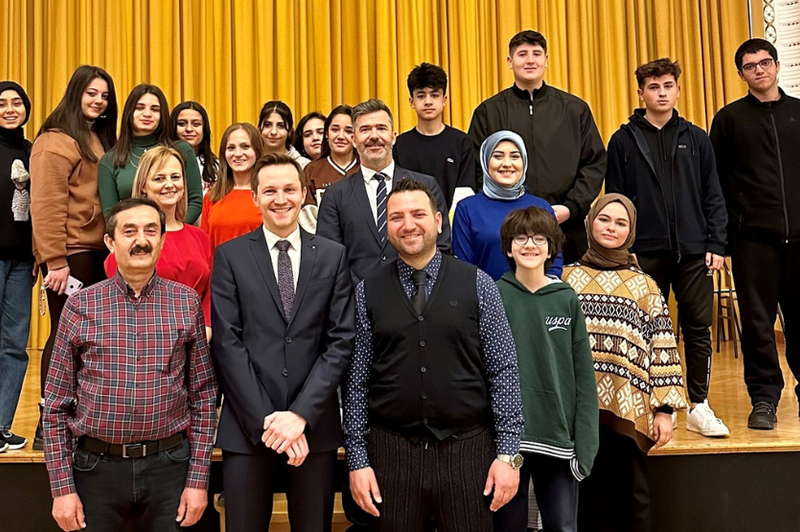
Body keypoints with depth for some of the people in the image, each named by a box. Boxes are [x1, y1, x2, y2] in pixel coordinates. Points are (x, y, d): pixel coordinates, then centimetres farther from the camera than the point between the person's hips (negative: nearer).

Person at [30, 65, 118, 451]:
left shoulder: (102, 140, 17)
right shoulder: (56, 141, -8)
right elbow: (47, 205, -14)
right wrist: (55, 260, -19)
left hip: (98, 252, 7)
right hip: (69, 255, -7)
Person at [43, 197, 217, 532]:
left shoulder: (186, 303, 0)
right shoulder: (80, 306, -1)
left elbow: (203, 396, 2)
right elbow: (56, 405, 3)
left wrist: (198, 479, -1)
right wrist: (62, 487, -1)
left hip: (169, 466, 0)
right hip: (97, 467, 0)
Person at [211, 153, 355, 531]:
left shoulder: (332, 256, 5)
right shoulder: (230, 256, 2)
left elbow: (341, 341, -1)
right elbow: (227, 343, -4)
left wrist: (301, 414, -10)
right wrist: (266, 420, -11)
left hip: (315, 426, 1)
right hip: (247, 428, -1)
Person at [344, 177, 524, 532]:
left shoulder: (477, 284, 0)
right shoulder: (367, 293, 3)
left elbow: (503, 371, -2)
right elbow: (357, 382, 2)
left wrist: (508, 453, -5)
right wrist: (357, 459, -1)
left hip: (467, 451, 0)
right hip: (391, 453, 1)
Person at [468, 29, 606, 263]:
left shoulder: (576, 109, 11)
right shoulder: (488, 112, 8)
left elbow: (595, 163, 9)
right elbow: (476, 171, 4)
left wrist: (571, 207, -5)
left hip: (567, 230, 1)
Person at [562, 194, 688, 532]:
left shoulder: (644, 286, 9)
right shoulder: (568, 278, 9)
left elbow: (662, 351, 4)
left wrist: (665, 408, -3)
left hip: (627, 408, 0)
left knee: (631, 497, 6)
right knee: (589, 494, 8)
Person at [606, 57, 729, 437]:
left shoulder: (696, 139, 9)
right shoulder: (624, 141, 3)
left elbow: (713, 196, 8)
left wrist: (716, 244, 0)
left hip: (693, 251, 2)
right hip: (645, 253, -1)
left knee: (698, 329, 5)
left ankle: (698, 406, 16)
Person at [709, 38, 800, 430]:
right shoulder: (730, 118, 7)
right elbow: (716, 179, 5)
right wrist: (728, 228, -2)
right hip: (753, 236, -1)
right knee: (758, 320, 0)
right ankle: (764, 398, 9)